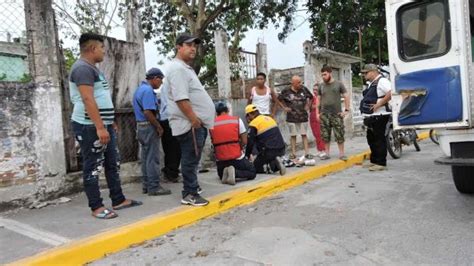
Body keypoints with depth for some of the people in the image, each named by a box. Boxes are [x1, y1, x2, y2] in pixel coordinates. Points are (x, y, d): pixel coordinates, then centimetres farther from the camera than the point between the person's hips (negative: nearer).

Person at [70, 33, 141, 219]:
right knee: (93, 168, -2)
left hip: (103, 125, 10)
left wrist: (108, 123, 21)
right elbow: (88, 100, -23)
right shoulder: (83, 68, -14)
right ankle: (96, 207, 7)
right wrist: (100, 127, -27)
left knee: (113, 164, 12)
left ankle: (119, 200, 21)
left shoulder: (92, 68, 19)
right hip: (90, 127, -10)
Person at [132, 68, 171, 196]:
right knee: (152, 158, -6)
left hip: (141, 125, 10)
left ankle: (146, 185, 19)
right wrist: (159, 127, -17)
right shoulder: (148, 90, -16)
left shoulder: (141, 88, 16)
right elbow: (147, 112, -25)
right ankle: (154, 187, -1)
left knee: (146, 157, 13)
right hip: (149, 126, -10)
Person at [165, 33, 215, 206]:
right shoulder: (178, 68, -12)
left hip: (197, 122, 10)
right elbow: (181, 99, -22)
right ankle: (190, 194, 3)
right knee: (191, 159, -5)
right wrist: (194, 119, -22)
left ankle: (191, 188, 26)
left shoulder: (186, 68, 22)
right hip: (191, 124, -10)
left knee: (192, 159, 16)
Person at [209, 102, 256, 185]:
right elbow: (244, 142, -3)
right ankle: (235, 173, -8)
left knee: (222, 175, 34)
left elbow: (214, 142, 3)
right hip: (237, 158, -3)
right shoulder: (237, 120, -2)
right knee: (252, 172, 20)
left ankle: (226, 173, -2)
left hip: (220, 160, 3)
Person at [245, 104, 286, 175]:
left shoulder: (253, 125, -7)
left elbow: (250, 142, -6)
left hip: (269, 151, -7)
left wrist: (247, 156, 11)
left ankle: (273, 165, -12)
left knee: (255, 167, 10)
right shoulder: (269, 118, 16)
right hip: (281, 149, 7)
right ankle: (275, 163, -2)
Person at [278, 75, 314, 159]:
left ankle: (307, 153, 8)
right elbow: (280, 99, 11)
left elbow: (310, 97, 16)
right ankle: (293, 153, 14)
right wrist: (285, 107, 4)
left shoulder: (304, 89, -2)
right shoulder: (286, 91, -7)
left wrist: (308, 106, 8)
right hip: (291, 117, -1)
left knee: (304, 135, 4)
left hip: (303, 116, 1)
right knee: (293, 135, 6)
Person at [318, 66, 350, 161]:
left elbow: (346, 96, 3)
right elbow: (318, 99, 14)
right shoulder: (321, 86, 10)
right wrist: (317, 112, 7)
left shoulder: (339, 84, 3)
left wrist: (346, 110, -5)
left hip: (337, 114, -3)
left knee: (339, 135, -2)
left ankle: (341, 153, 6)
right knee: (325, 135, 4)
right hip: (324, 115, 3)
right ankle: (326, 153, 13)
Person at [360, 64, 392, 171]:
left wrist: (378, 104, -22)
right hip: (371, 117, 10)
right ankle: (374, 161, 25)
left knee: (379, 139, -5)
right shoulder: (371, 83, 19)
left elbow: (391, 93, -26)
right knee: (371, 139, 14)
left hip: (379, 116, -10)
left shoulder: (381, 81, -11)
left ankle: (381, 163, 1)